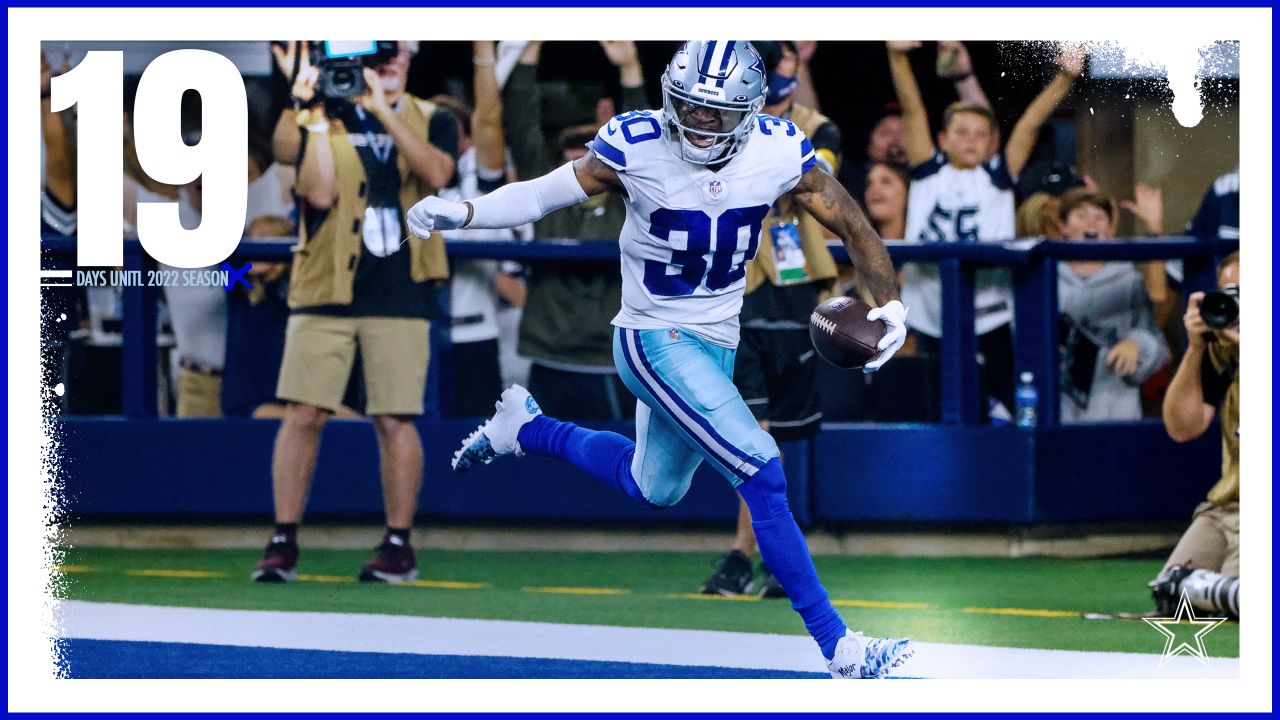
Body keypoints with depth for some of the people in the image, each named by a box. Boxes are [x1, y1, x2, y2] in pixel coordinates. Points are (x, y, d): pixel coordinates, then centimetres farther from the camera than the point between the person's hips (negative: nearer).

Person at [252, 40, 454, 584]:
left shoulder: (431, 122, 9)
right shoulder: (327, 120, 6)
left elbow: (436, 174, -13)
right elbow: (320, 193, -9)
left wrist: (386, 113, -19)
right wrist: (317, 116, -12)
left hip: (398, 294, 0)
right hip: (325, 289, 0)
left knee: (394, 418, -3)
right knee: (304, 413, -5)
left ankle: (399, 544, 8)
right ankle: (283, 542, 1)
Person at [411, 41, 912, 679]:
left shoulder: (779, 153, -11)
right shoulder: (635, 147, -19)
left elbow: (852, 225, -1)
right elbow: (545, 194, -9)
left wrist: (890, 303, -11)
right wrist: (461, 213, -22)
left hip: (716, 343, 6)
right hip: (654, 339, -6)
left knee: (654, 489, 24)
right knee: (762, 473, -18)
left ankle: (526, 428, 44)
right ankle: (836, 644, -13)